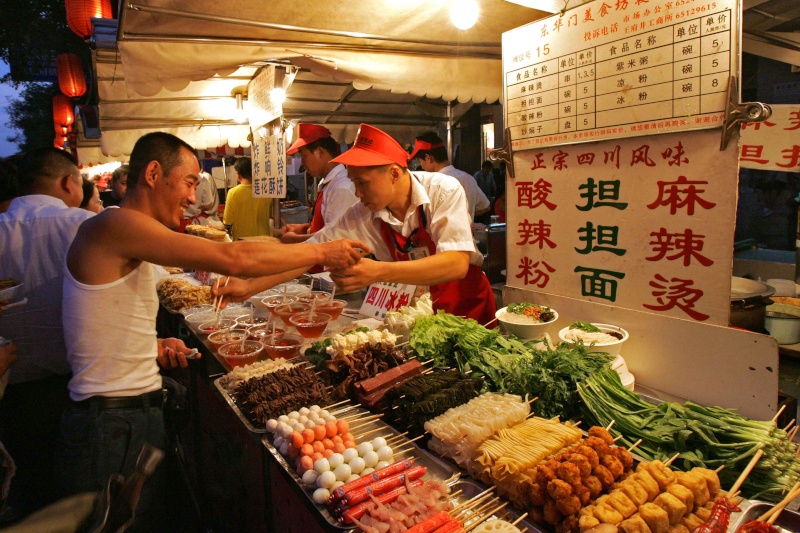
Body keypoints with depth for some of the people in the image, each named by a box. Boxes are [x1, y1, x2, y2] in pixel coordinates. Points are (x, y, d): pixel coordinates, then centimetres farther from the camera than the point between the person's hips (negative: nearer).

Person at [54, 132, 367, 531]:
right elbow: (232, 259, -27)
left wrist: (151, 345, 0)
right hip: (112, 426, -9)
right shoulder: (116, 225, -19)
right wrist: (321, 252, -20)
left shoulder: (123, 239, 13)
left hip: (137, 413, 9)